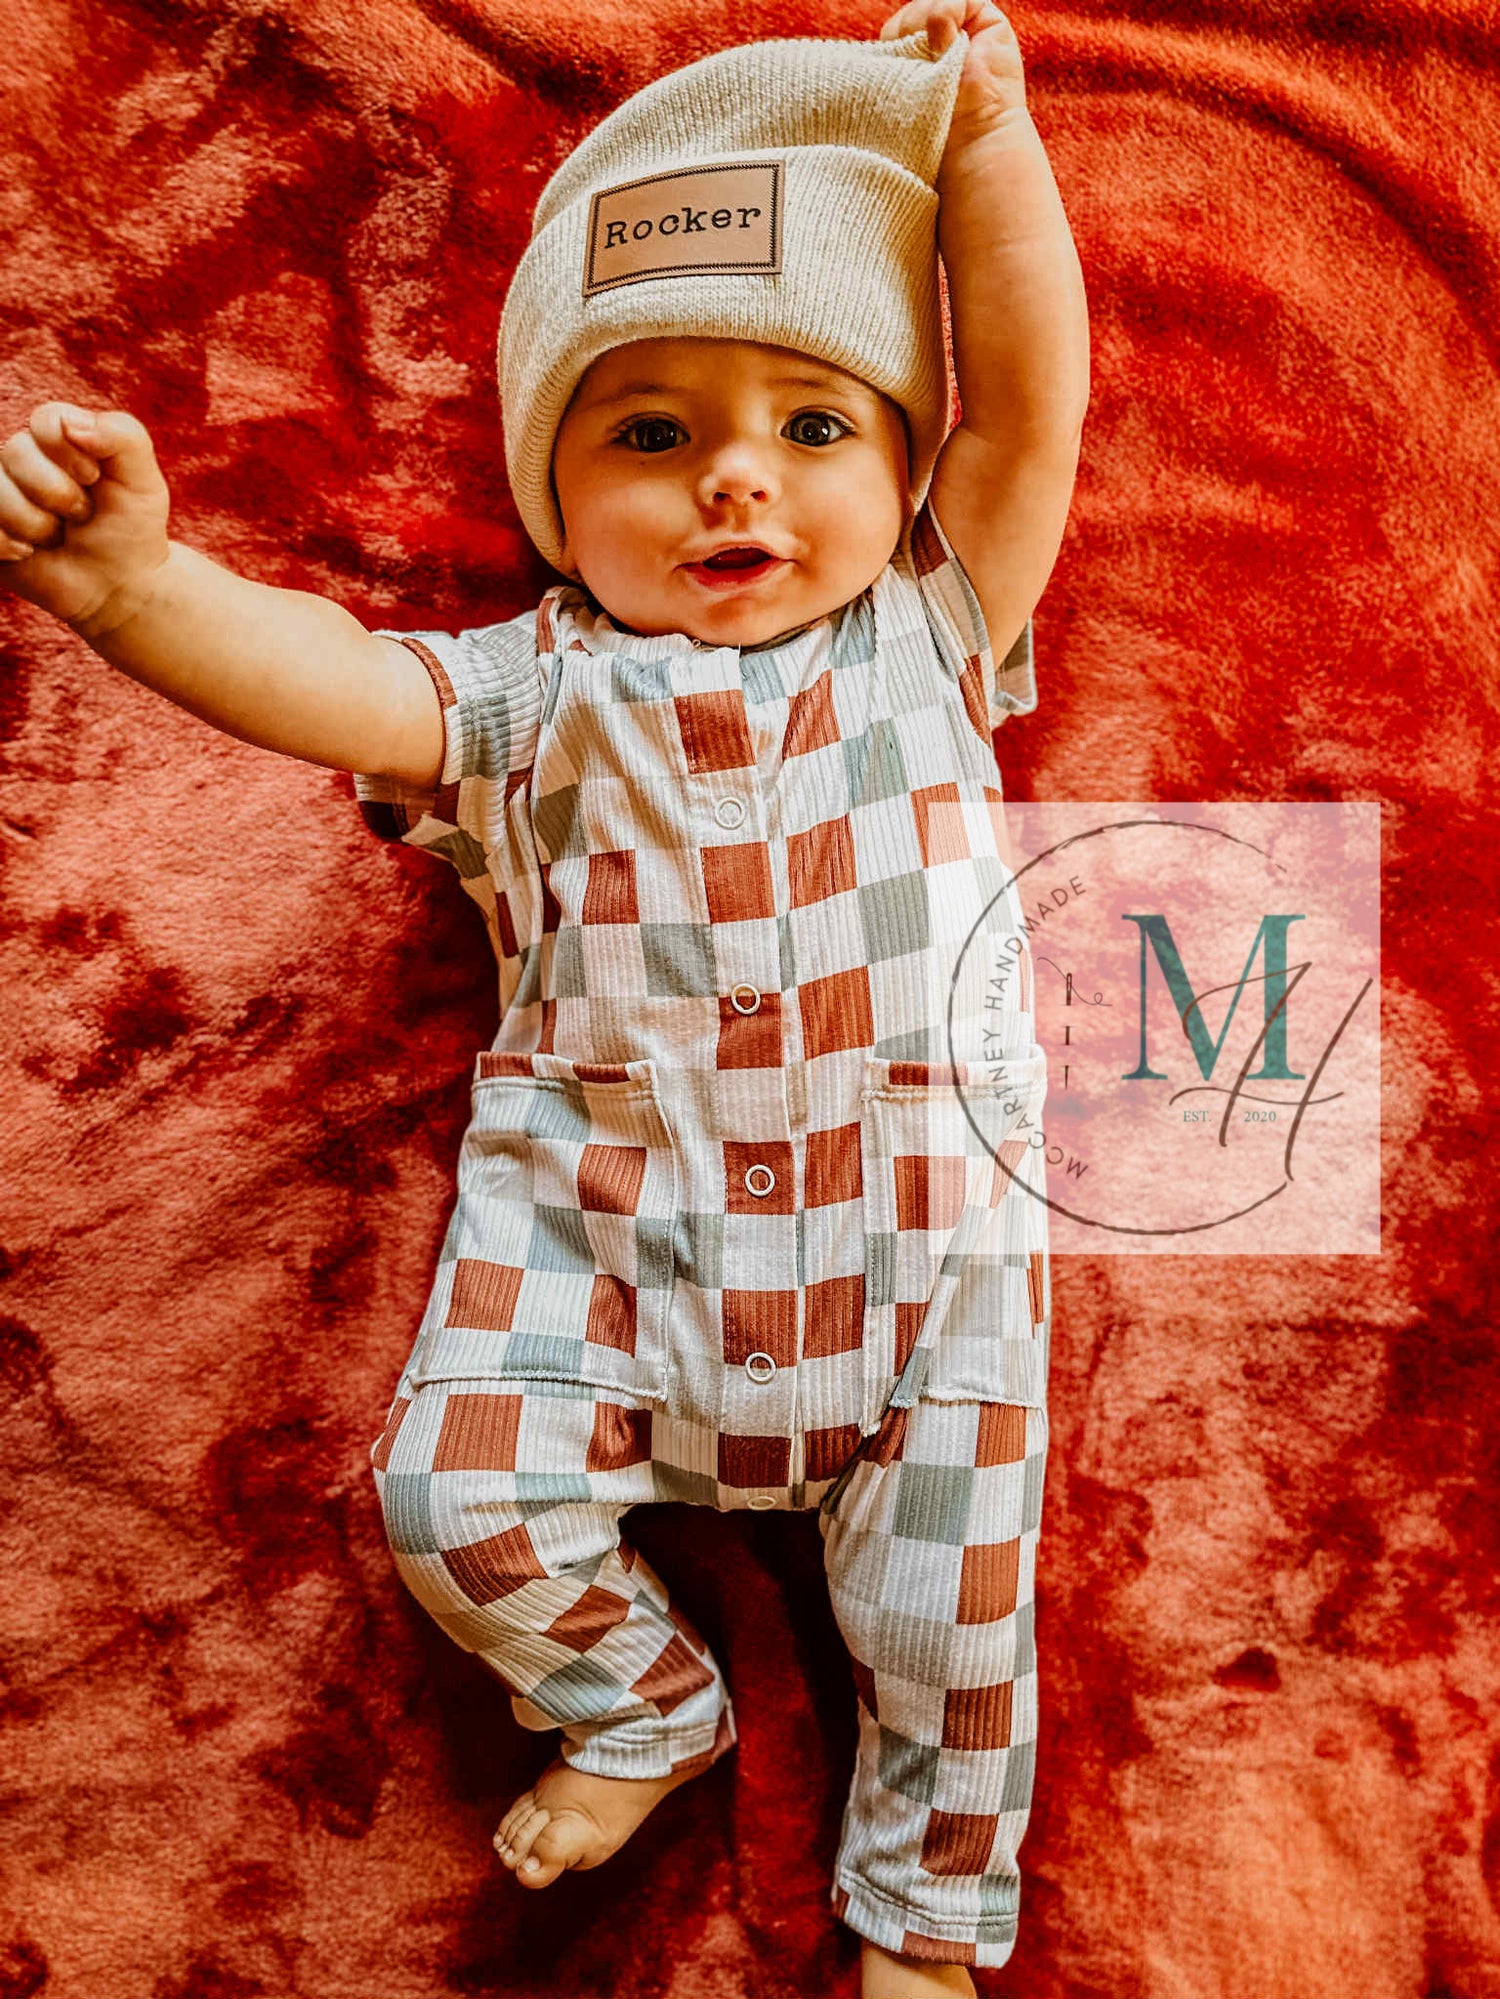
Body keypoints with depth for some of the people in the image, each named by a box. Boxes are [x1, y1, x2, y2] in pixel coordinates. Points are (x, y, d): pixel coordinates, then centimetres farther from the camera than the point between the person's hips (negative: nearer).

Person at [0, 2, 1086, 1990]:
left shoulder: (927, 634, 3)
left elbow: (1031, 410, -5)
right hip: (604, 1204, 1)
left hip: (913, 1211, 0)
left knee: (952, 1583, 3)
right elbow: (330, 682, -18)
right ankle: (644, 1708, 26)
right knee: (465, 1492, -8)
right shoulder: (533, 691, -1)